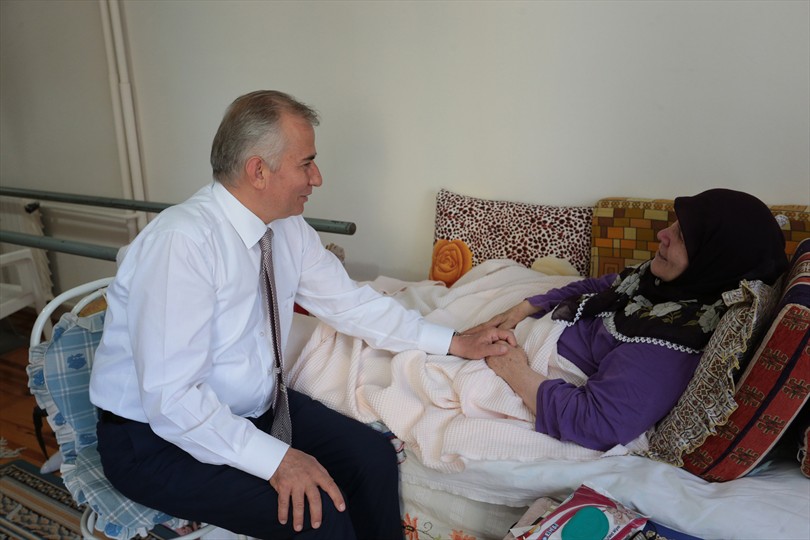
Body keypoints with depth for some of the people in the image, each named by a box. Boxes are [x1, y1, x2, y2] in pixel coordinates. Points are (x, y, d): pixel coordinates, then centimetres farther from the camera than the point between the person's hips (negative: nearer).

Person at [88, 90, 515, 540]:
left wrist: (456, 343, 1)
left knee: (374, 456, -5)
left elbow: (351, 303, 4)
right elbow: (170, 399, -28)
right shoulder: (181, 241, -28)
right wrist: (276, 460, -30)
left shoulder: (288, 229, -4)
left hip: (252, 409, 7)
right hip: (155, 439, -7)